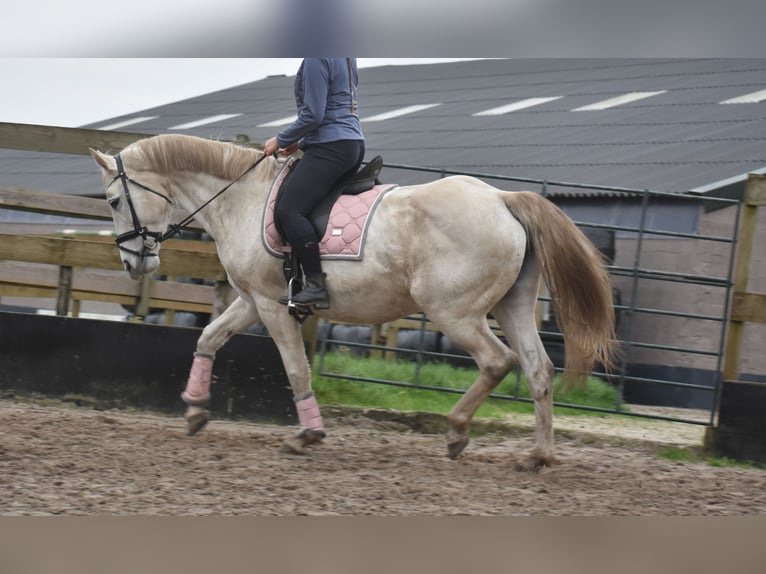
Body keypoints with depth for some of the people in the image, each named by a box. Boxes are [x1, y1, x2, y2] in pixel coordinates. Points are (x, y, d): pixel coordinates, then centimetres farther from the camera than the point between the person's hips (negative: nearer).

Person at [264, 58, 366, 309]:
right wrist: (302, 142, 22)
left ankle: (316, 286, -23)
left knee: (289, 210, -16)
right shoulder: (346, 56, 17)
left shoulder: (316, 58, -14)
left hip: (330, 147, -11)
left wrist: (281, 140, -4)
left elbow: (313, 116, -17)